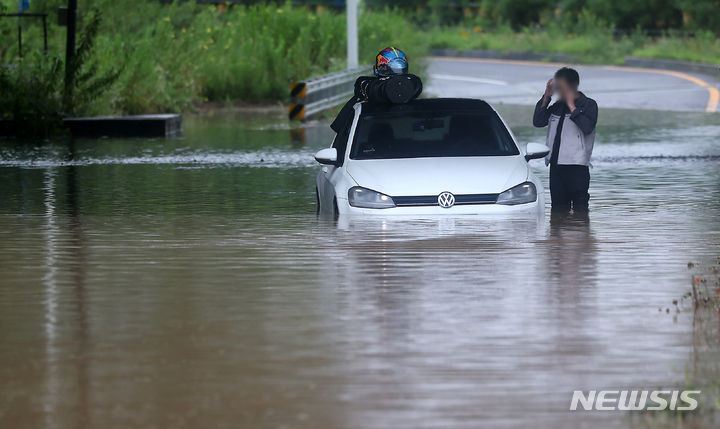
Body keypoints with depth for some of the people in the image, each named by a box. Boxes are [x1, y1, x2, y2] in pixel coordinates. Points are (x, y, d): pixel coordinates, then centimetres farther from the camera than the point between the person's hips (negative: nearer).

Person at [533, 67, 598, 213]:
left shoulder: (588, 105, -2)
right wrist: (546, 97, 6)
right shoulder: (557, 106, 15)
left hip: (577, 165, -6)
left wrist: (571, 106, -15)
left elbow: (587, 127, -17)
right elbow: (538, 122, 12)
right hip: (556, 165, 6)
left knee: (579, 209, -6)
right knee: (558, 208, 9)